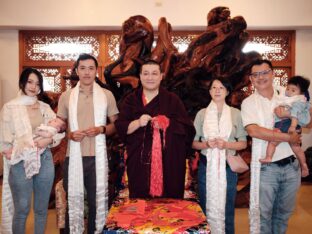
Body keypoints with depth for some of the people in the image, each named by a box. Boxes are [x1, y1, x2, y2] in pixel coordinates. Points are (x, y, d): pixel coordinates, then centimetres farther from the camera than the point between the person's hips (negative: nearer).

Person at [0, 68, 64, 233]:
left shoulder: (45, 107, 9)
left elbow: (58, 133, 8)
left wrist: (48, 140, -10)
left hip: (45, 160, 3)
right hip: (21, 163, -3)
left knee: (42, 208, 13)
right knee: (22, 209, 5)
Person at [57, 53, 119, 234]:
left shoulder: (107, 95, 4)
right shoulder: (66, 96, 6)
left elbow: (116, 124, 8)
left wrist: (101, 129, -12)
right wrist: (70, 134, -9)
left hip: (97, 156, 0)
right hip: (74, 156, 1)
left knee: (98, 200, 8)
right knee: (73, 200, 10)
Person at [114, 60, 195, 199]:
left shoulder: (172, 100, 6)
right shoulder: (131, 100, 8)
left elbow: (187, 129, 0)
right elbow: (120, 128, 0)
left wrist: (167, 124, -15)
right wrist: (137, 123, -17)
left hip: (168, 163, 0)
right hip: (140, 162, 1)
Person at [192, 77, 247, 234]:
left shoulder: (236, 113, 2)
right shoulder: (202, 113, 4)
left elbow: (243, 143, 3)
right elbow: (193, 142, 5)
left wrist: (226, 144, -15)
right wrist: (206, 144, -15)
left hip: (228, 166, 0)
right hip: (206, 165, 1)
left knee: (227, 208, 7)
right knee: (206, 208, 8)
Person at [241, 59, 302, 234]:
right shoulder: (249, 103, -2)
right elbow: (254, 131, -18)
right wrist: (288, 137, -17)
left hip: (291, 165, 4)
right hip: (266, 168, -3)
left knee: (284, 212, 17)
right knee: (263, 213, 5)